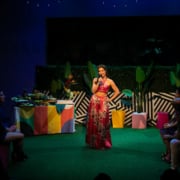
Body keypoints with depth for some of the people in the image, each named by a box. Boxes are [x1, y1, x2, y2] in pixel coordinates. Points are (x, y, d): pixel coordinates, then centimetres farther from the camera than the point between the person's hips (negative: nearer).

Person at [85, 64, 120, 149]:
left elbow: (117, 91, 8)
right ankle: (94, 142, 13)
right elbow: (93, 91, -5)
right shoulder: (95, 80, 6)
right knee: (93, 121, 3)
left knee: (103, 122, -6)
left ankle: (103, 143, 2)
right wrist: (98, 82, -13)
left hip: (103, 102, -2)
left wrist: (110, 99, 3)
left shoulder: (110, 81, 2)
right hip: (94, 101, 2)